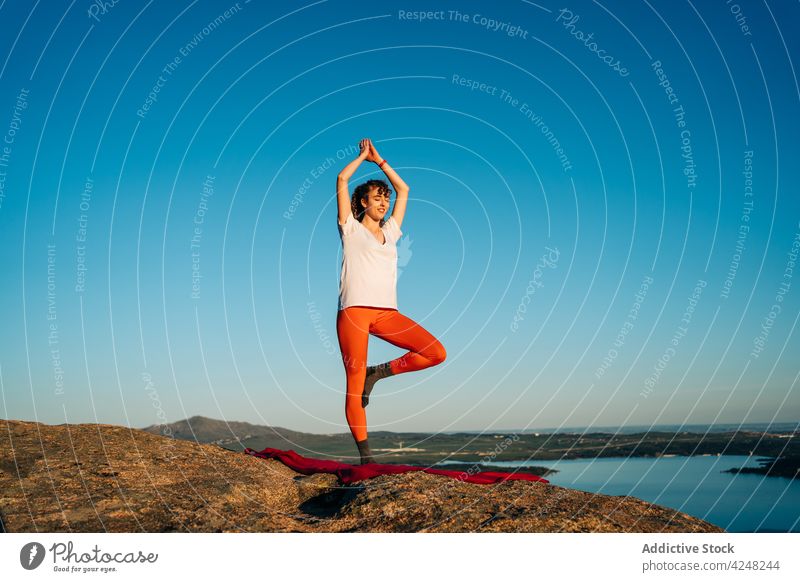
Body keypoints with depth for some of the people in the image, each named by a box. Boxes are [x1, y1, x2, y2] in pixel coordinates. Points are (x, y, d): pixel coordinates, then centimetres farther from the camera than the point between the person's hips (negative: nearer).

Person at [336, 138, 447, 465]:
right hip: (354, 309, -5)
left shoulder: (390, 232, 23)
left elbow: (403, 189, 29)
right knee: (354, 384, -8)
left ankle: (379, 372, 5)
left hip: (386, 312, 5)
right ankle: (365, 456, -3)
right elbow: (342, 180, 4)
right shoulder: (351, 228, 11)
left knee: (436, 353, -12)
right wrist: (363, 156, 17)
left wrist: (379, 160, 32)